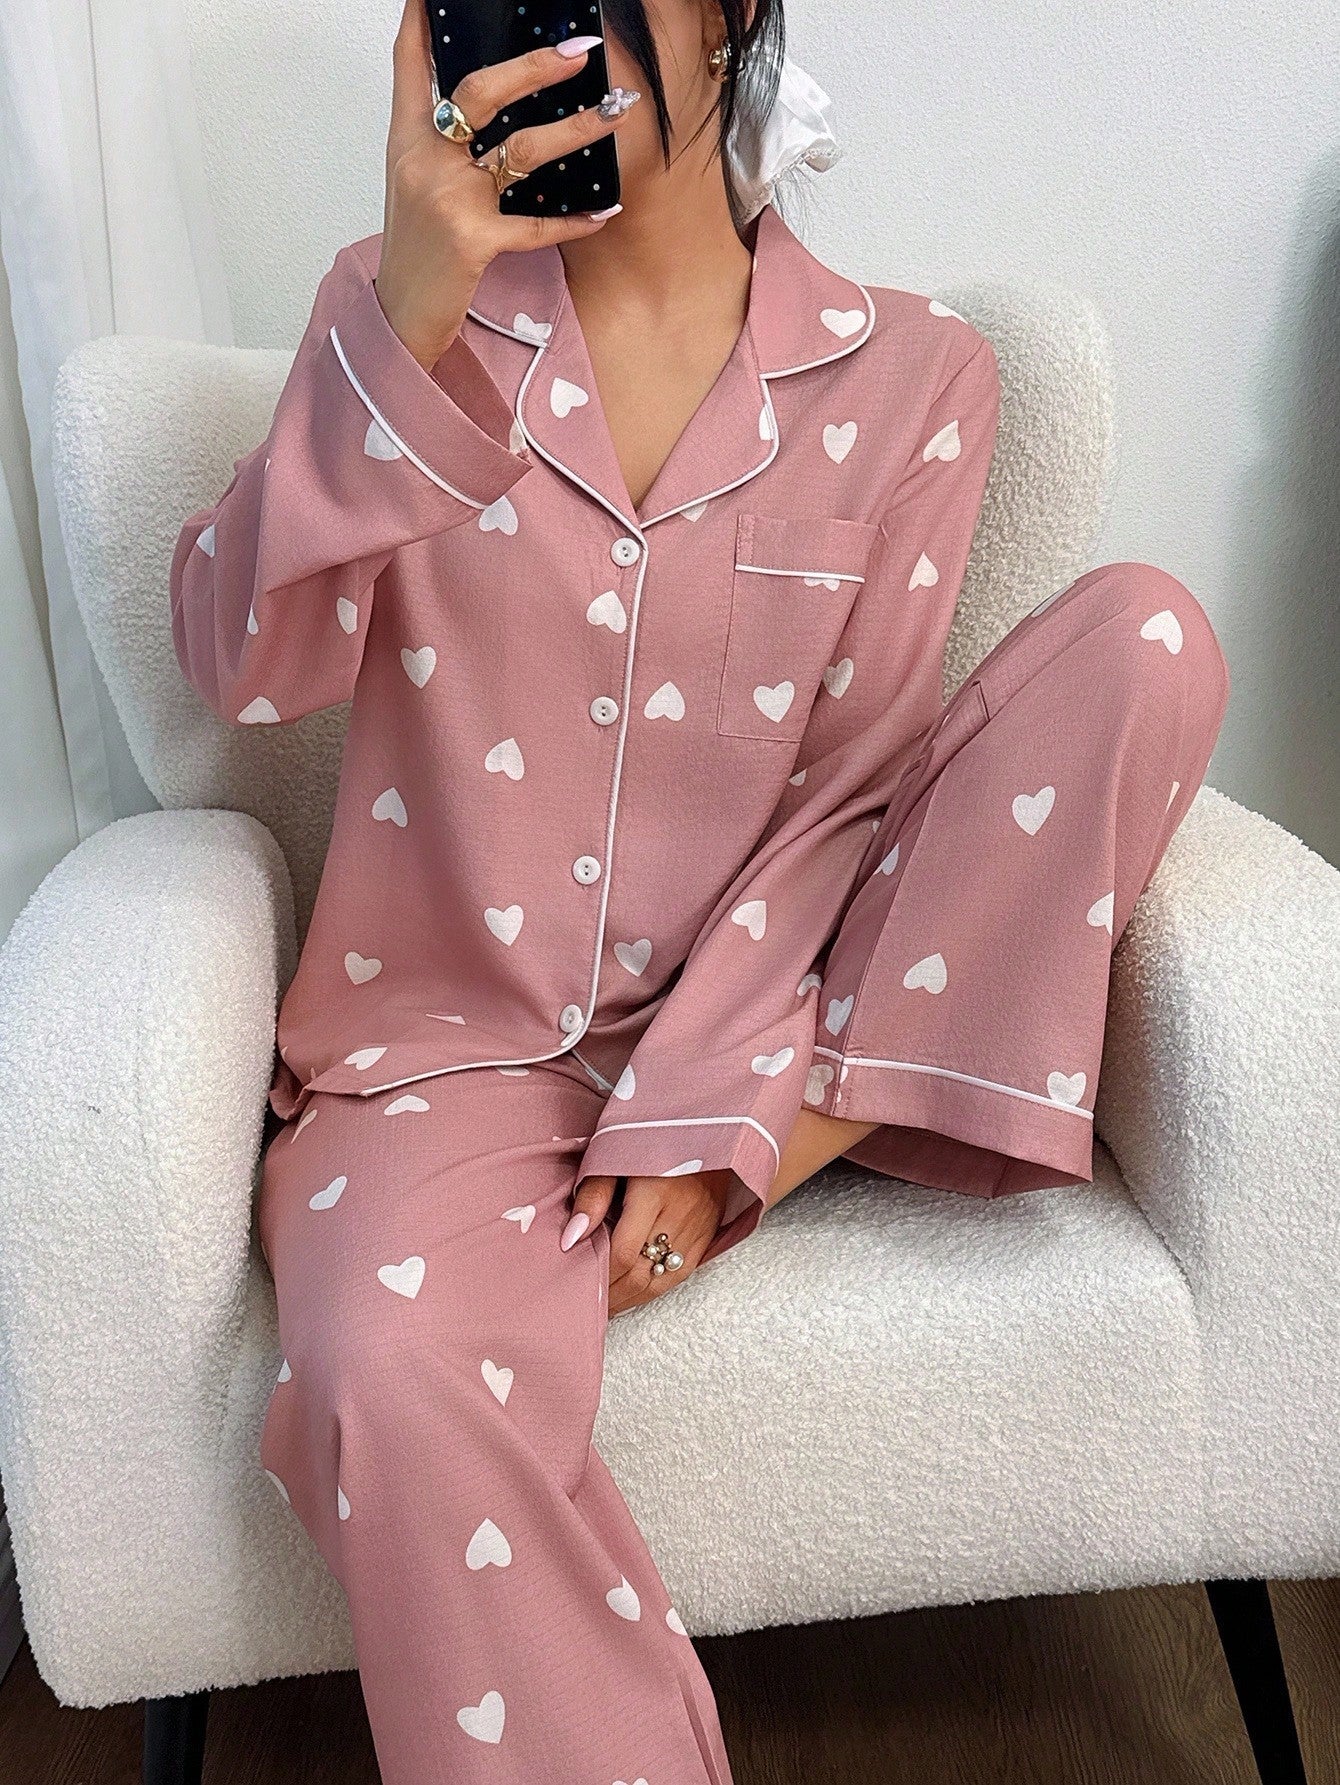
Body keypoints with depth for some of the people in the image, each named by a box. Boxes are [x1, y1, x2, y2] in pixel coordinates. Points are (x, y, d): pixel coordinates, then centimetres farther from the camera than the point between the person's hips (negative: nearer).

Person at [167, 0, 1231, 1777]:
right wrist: (409, 327, -25)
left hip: (744, 1016, 2)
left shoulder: (910, 377, 1)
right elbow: (247, 667, -11)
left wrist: (702, 1111, -13)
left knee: (1144, 635, -13)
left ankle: (787, 1156, -13)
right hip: (456, 1030, -1)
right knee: (397, 1373, -33)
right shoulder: (399, 302, 2)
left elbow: (851, 788, -3)